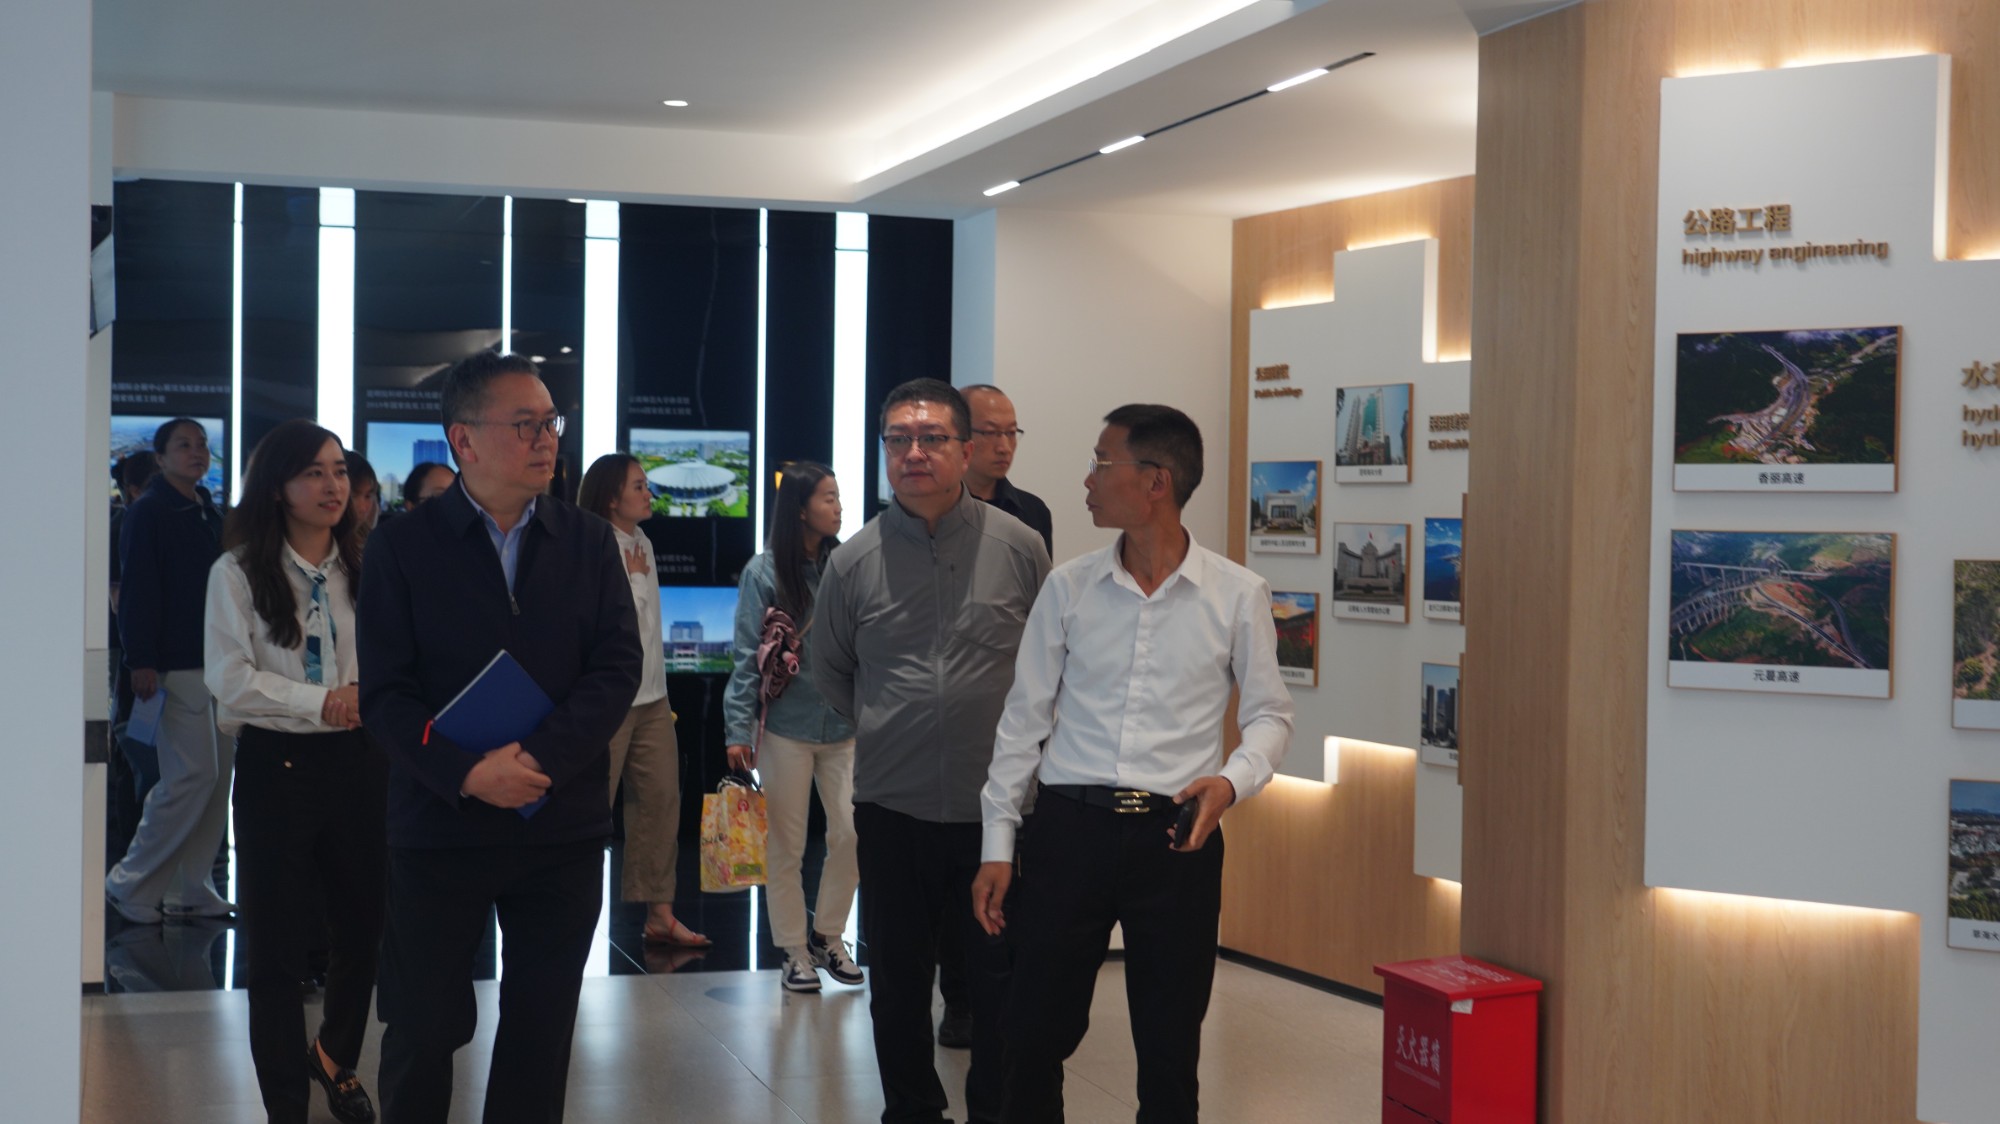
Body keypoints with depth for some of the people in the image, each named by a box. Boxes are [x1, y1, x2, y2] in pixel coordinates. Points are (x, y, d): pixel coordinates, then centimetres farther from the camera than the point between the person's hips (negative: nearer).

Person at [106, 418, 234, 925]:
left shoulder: (211, 516, 16)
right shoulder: (148, 514, -6)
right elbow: (137, 590, -12)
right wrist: (141, 661, -18)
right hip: (176, 664, -8)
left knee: (216, 776, 6)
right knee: (193, 774, -11)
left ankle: (191, 888, 13)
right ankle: (130, 882, 1)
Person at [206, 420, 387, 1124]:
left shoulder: (365, 570, 5)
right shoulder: (238, 572, -5)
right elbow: (229, 679, -12)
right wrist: (321, 703, -17)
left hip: (358, 761, 3)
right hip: (276, 764, -3)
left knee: (364, 922, 14)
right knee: (277, 941, 3)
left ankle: (335, 1055, 41)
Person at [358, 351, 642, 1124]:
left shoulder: (590, 544, 5)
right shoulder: (402, 548, -1)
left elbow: (618, 668, -4)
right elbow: (385, 690, -6)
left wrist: (540, 759, -18)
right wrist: (468, 774, -21)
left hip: (562, 826, 2)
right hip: (440, 826, -2)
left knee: (541, 1032, 9)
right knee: (422, 1028, 6)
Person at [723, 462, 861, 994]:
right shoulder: (764, 572, -6)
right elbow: (747, 657, -5)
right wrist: (739, 729, -9)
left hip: (844, 724, 3)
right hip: (785, 726, -3)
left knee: (851, 834, 1)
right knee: (786, 845, 7)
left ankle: (827, 935, 21)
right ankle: (794, 950, 20)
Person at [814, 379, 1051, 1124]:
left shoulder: (1019, 547, -4)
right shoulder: (855, 560, 0)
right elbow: (828, 668, 15)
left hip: (998, 806, -1)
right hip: (893, 809, 1)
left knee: (1002, 982, 8)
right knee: (898, 984, 12)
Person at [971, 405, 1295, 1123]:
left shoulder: (1238, 595, -1)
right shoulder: (1068, 587, 3)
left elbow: (1269, 712, 7)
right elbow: (1024, 720, 6)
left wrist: (1232, 780, -13)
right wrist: (998, 846, 4)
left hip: (1176, 838, -1)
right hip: (1068, 828, 1)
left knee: (1170, 1050, 7)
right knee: (1036, 1034, 6)